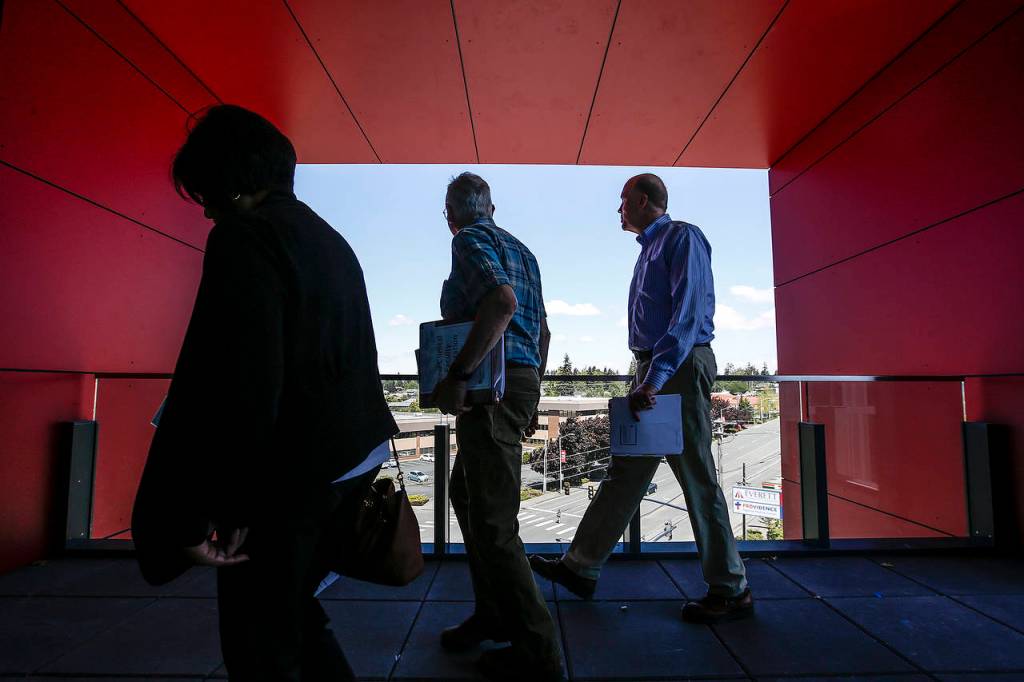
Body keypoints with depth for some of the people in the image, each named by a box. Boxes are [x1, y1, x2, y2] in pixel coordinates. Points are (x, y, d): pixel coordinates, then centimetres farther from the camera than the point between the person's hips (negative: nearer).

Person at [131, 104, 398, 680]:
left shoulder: (245, 237, -12)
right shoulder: (332, 241, 14)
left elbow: (237, 383, -22)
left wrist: (197, 511, -15)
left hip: (288, 479, -9)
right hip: (353, 460, 9)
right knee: (290, 608, 25)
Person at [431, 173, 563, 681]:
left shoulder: (470, 240, -5)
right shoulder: (519, 249, 21)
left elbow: (501, 301, -26)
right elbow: (542, 329, 21)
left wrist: (457, 376, -25)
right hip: (521, 380, 10)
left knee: (493, 520, -3)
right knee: (465, 493, 21)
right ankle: (493, 614, 33)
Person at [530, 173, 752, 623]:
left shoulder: (682, 238, -6)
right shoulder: (649, 249, 22)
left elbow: (688, 314, -18)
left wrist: (656, 378, -25)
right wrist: (645, 379, 15)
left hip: (681, 368, -9)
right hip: (655, 372, 9)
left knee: (697, 479, -2)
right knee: (625, 471, 10)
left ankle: (731, 591, 15)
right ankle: (581, 568, 18)